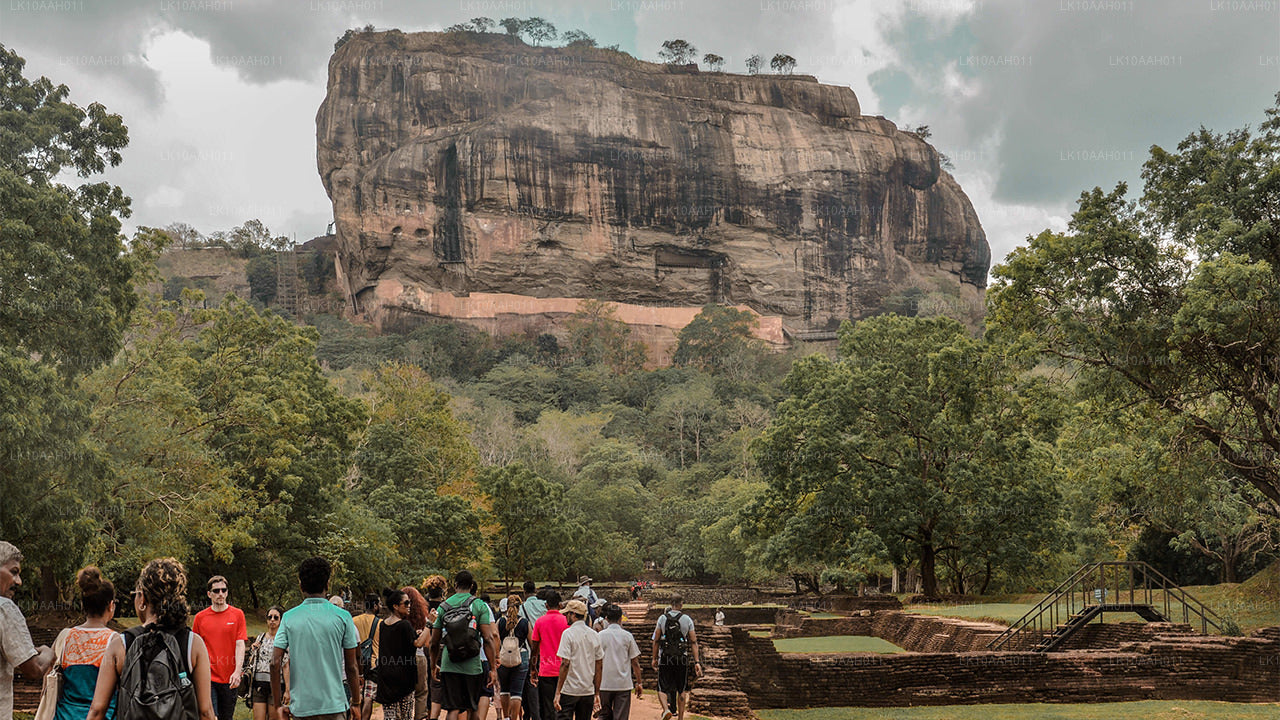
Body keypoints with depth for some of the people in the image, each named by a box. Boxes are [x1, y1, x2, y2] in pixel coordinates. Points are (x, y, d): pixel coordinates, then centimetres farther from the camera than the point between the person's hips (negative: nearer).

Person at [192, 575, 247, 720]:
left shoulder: (237, 614, 2)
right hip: (208, 677, -1)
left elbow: (240, 645, -3)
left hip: (229, 678, 1)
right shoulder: (200, 617, 4)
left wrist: (237, 672, -14)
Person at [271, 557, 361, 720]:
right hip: (333, 705, -2)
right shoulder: (342, 617, -4)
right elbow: (351, 666, -1)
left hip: (300, 706, 2)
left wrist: (278, 705, 5)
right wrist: (356, 702, 10)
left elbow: (275, 663, -3)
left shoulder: (289, 618, 1)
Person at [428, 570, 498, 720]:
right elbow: (488, 639, -8)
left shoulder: (443, 607, 5)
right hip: (472, 666, -1)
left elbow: (434, 642, 9)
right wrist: (493, 668, -6)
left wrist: (434, 666, 23)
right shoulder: (480, 606, -1)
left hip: (448, 667, 1)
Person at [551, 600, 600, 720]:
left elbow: (565, 664, -15)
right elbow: (599, 665, 9)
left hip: (569, 690, -6)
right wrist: (597, 693, 14)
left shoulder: (568, 633, -9)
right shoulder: (595, 635, 8)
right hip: (588, 691, 6)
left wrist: (557, 692, -14)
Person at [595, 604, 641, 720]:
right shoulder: (627, 636, -2)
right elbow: (635, 662, 1)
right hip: (624, 684, -1)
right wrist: (638, 683, 10)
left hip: (605, 683, 1)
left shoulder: (600, 635, -2)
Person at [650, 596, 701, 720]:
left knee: (662, 689, 1)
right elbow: (693, 642, -1)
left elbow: (656, 640, 0)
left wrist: (654, 659, 7)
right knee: (681, 691, 13)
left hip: (665, 659, -1)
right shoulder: (687, 620, 1)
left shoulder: (662, 618, 1)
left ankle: (666, 709, -24)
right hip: (682, 659, 1)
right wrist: (697, 662, 0)